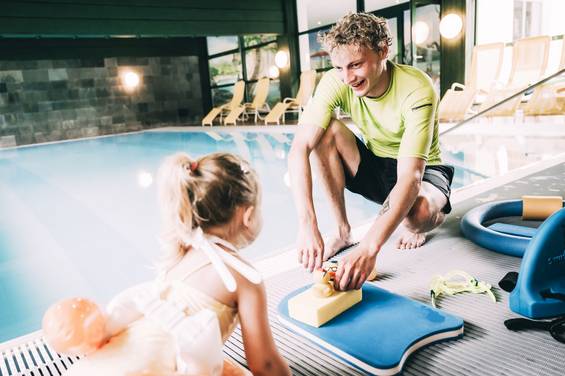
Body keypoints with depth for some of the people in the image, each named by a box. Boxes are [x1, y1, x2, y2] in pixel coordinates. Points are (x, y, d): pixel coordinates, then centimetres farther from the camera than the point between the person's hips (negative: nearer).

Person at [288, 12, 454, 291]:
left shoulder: (417, 90, -30)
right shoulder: (335, 82, -20)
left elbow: (410, 177, -40)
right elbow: (299, 149, -30)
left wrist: (369, 248, -51)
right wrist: (307, 224, -43)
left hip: (422, 171, -3)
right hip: (373, 167, 4)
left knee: (419, 211, -39)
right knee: (326, 130, -25)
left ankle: (416, 226, 2)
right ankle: (343, 231, -10)